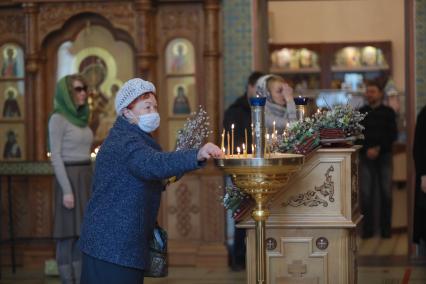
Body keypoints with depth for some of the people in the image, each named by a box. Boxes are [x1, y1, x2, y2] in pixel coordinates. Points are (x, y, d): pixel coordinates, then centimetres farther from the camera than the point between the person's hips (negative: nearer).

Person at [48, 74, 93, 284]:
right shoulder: (58, 119, -11)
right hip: (68, 181, -8)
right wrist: (66, 190, -19)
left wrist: (90, 188, 18)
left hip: (85, 180, 8)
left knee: (82, 232, 8)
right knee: (68, 234, -4)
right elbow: (55, 156, -14)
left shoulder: (78, 118, 14)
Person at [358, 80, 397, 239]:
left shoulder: (388, 112, 7)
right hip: (366, 157, 0)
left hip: (384, 156, 0)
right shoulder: (360, 113, 10)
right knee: (366, 194, -4)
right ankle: (367, 229, 0)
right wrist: (367, 149, -9)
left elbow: (392, 135, 1)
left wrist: (378, 148, -10)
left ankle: (386, 229, 5)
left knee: (386, 193, -1)